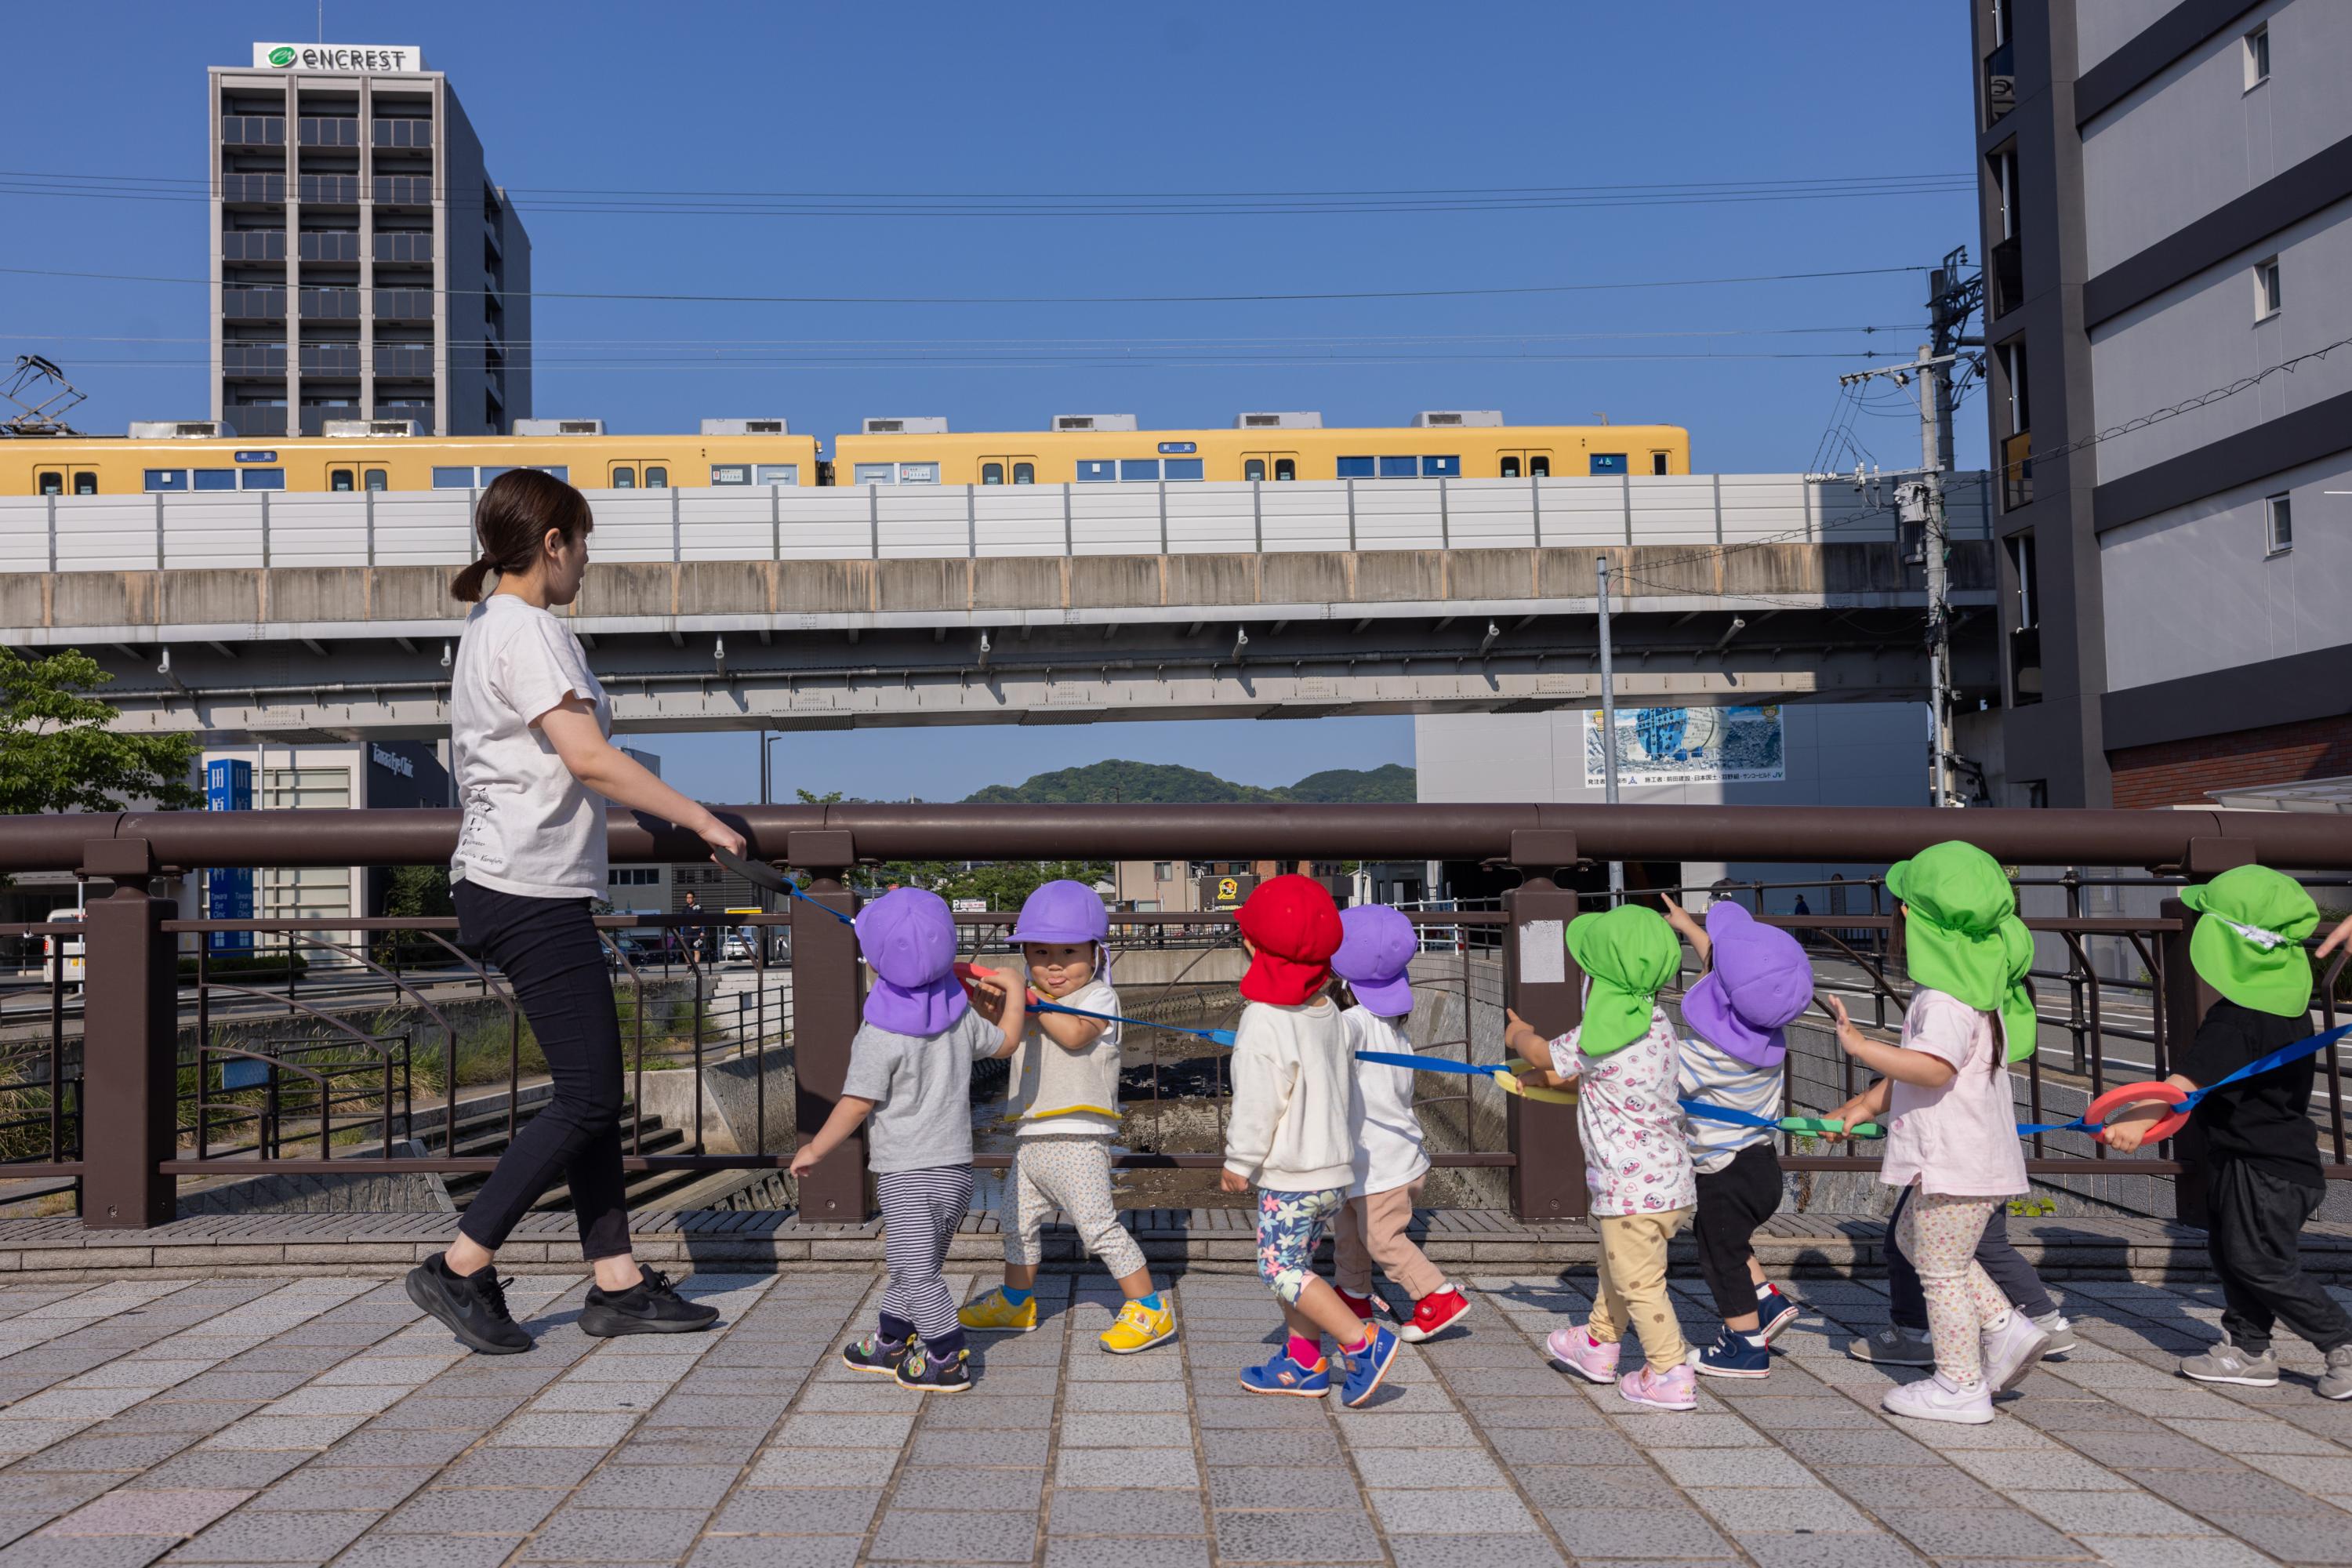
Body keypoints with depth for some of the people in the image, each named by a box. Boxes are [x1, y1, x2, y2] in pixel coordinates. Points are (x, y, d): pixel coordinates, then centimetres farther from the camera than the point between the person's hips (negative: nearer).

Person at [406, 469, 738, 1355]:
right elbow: (589, 759, -22)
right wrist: (701, 819, -15)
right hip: (532, 893, -10)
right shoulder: (528, 630, -13)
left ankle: (617, 1284, 15)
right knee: (586, 1097, -5)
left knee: (595, 1090, 11)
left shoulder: (485, 627, 18)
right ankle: (460, 1271, 3)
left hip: (503, 887, 10)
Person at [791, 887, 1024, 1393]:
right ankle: (891, 1342, 33)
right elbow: (1004, 1043, 19)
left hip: (906, 1173, -8)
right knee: (911, 1262, 21)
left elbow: (857, 1105, -15)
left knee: (917, 1270, 1)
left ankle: (947, 1360, 5)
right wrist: (1012, 995, 34)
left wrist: (814, 1150, -2)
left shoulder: (880, 1035, -17)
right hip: (957, 1165, 8)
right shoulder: (961, 1015, 2)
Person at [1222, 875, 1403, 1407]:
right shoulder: (1329, 1012, 7)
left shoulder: (1264, 1020, -19)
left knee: (1281, 1268, -2)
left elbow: (1256, 1102, -18)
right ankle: (1303, 1362, 23)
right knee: (1296, 1262, 18)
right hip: (1336, 1166, 9)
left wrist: (1239, 1162, -5)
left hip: (1290, 1174, -9)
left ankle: (1363, 1342, -7)